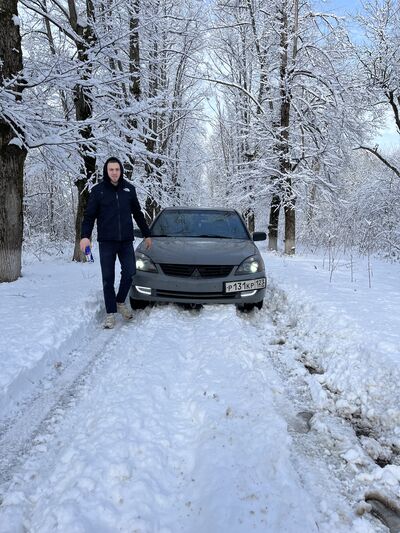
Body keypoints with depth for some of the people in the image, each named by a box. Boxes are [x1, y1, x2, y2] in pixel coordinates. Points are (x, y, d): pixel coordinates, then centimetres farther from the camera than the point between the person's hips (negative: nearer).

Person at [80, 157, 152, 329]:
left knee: (129, 272, -2)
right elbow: (89, 215, -1)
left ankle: (120, 301, 23)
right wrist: (85, 236, -16)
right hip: (106, 242, -2)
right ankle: (110, 313, 9)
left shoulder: (129, 188, 7)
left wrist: (146, 234, 17)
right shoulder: (98, 190, 0)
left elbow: (138, 214, 16)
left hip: (126, 241, 2)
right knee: (108, 278, 0)